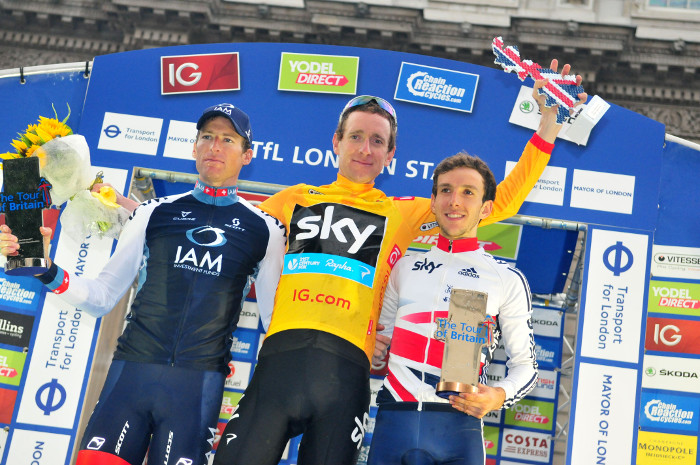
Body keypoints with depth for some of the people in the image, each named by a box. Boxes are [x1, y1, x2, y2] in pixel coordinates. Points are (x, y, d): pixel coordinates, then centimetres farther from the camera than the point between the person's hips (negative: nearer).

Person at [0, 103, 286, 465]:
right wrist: (49, 273, -3)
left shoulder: (264, 229, 7)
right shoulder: (154, 213, 11)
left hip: (199, 380, -1)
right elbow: (103, 297, 11)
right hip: (133, 368, 1)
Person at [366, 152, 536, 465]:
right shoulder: (405, 267, 16)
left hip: (458, 424, -2)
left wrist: (499, 396, -11)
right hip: (393, 420, 2)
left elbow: (525, 364, 8)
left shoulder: (508, 280, 7)